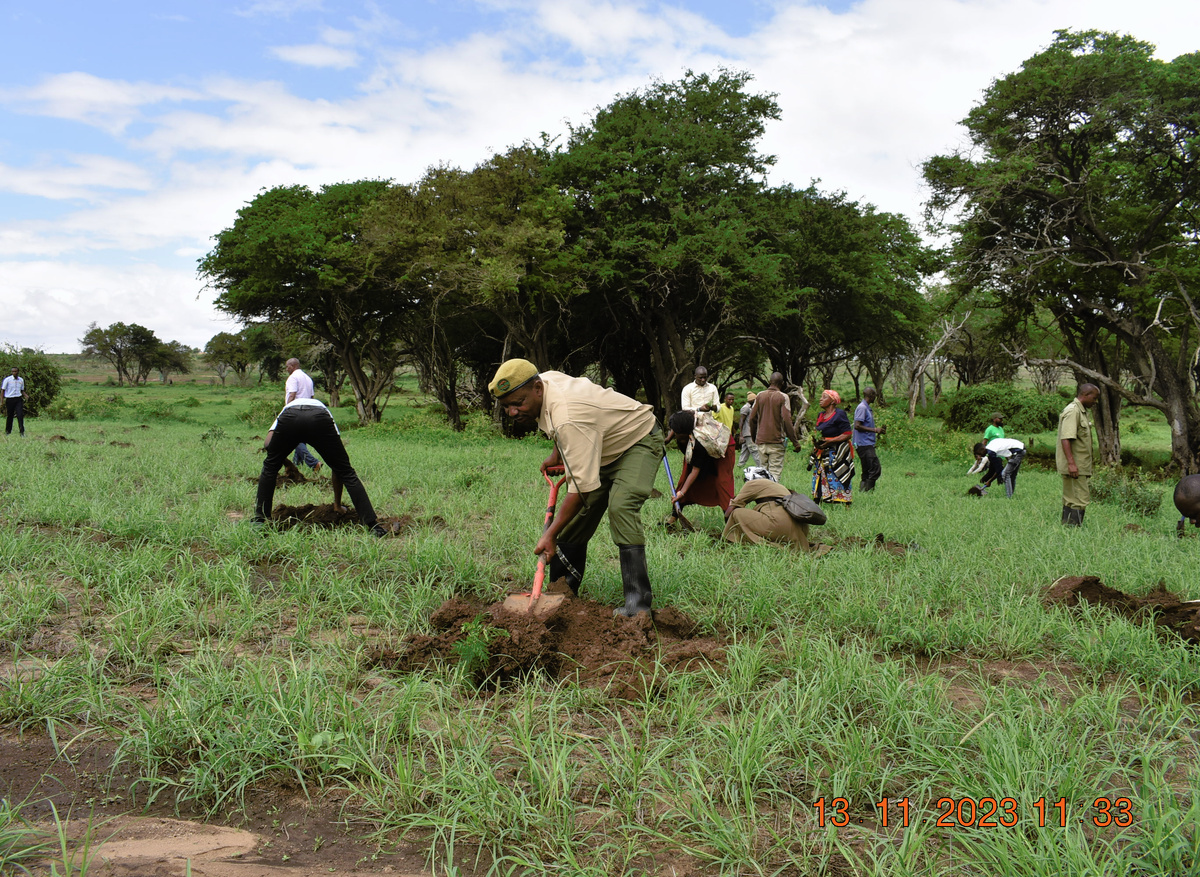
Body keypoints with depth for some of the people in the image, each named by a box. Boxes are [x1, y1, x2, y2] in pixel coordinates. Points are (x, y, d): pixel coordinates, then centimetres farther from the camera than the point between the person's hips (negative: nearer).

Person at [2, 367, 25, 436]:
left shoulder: (21, 380, 8)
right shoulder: (7, 380, -4)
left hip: (18, 399, 2)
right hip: (9, 399, -2)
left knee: (20, 415, -9)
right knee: (10, 416, 5)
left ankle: (22, 431, -9)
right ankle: (8, 431, 21)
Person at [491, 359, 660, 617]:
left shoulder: (568, 420, -39)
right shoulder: (547, 379, -10)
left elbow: (581, 486, -40)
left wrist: (551, 534, -38)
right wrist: (556, 456, 15)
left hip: (639, 442, -10)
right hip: (606, 448, 10)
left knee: (620, 507, -32)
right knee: (575, 517, 5)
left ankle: (638, 600, -30)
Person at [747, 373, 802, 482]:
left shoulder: (760, 395, 7)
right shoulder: (783, 397, -5)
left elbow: (752, 418, 10)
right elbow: (787, 420, -11)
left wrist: (754, 436, 24)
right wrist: (795, 441, -6)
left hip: (761, 440, 4)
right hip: (776, 440, -4)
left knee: (763, 471, 11)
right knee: (775, 471, -4)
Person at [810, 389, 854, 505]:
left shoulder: (839, 414, -7)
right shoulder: (820, 415, 16)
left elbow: (847, 434, -12)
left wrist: (829, 441, -20)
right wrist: (816, 440, 1)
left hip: (837, 453, -8)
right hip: (822, 454, 8)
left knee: (836, 479, -12)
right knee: (820, 478, 4)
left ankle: (844, 505, -10)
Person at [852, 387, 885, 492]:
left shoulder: (867, 408, 20)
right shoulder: (862, 408, -11)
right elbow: (857, 426, -20)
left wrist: (878, 431, 14)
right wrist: (875, 430, -17)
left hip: (868, 445, 10)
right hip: (864, 445, -10)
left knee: (867, 471, 9)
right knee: (875, 469, -15)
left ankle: (863, 491, 10)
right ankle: (867, 491, -16)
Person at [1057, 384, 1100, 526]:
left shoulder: (1082, 411, 18)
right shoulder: (1072, 411, -15)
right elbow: (1065, 438, -23)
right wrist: (1071, 463, -28)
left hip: (1078, 466, 10)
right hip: (1074, 466, -10)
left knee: (1070, 499, 12)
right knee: (1080, 499, -11)